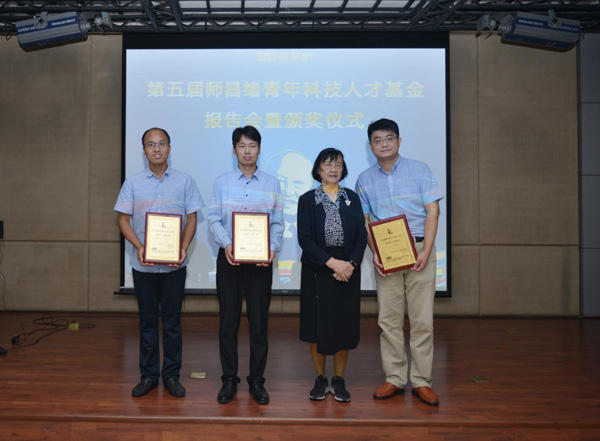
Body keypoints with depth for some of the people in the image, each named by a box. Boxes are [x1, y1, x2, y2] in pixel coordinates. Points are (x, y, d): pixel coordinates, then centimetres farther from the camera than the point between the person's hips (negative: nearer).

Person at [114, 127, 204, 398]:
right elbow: (124, 220, 3)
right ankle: (148, 375, 20)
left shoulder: (184, 181, 3)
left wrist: (184, 248, -14)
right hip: (143, 263, 1)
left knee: (172, 321, 5)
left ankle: (171, 375, 17)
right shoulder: (133, 183, 4)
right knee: (147, 320, 9)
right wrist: (139, 247, -13)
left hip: (174, 263, -1)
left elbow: (192, 218, 2)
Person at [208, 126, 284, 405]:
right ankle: (229, 379, 18)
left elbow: (277, 222, 4)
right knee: (228, 320, 5)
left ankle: (257, 380, 17)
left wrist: (272, 248, -13)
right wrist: (226, 244, -16)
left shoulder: (271, 184, 7)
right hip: (229, 257, 0)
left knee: (259, 321, 4)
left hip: (260, 259, 0)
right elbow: (214, 219, 0)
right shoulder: (222, 182, 6)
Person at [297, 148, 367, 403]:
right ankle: (320, 379, 18)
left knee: (345, 323, 4)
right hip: (316, 270, -2)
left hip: (348, 269, 2)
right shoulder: (307, 200, 0)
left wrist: (351, 263, -14)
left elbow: (361, 235, 2)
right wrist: (331, 263, -17)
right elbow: (304, 238, -8)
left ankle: (339, 380, 18)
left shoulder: (352, 198, 8)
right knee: (317, 324, 2)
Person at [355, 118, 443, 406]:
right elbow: (365, 221, 9)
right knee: (389, 318, 4)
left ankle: (421, 381, 10)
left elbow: (433, 211, -1)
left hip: (418, 248, -2)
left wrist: (425, 251, -12)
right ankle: (394, 379, 15)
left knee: (422, 319, 0)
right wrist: (374, 253, -6)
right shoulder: (365, 180, 10)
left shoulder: (420, 170, 3)